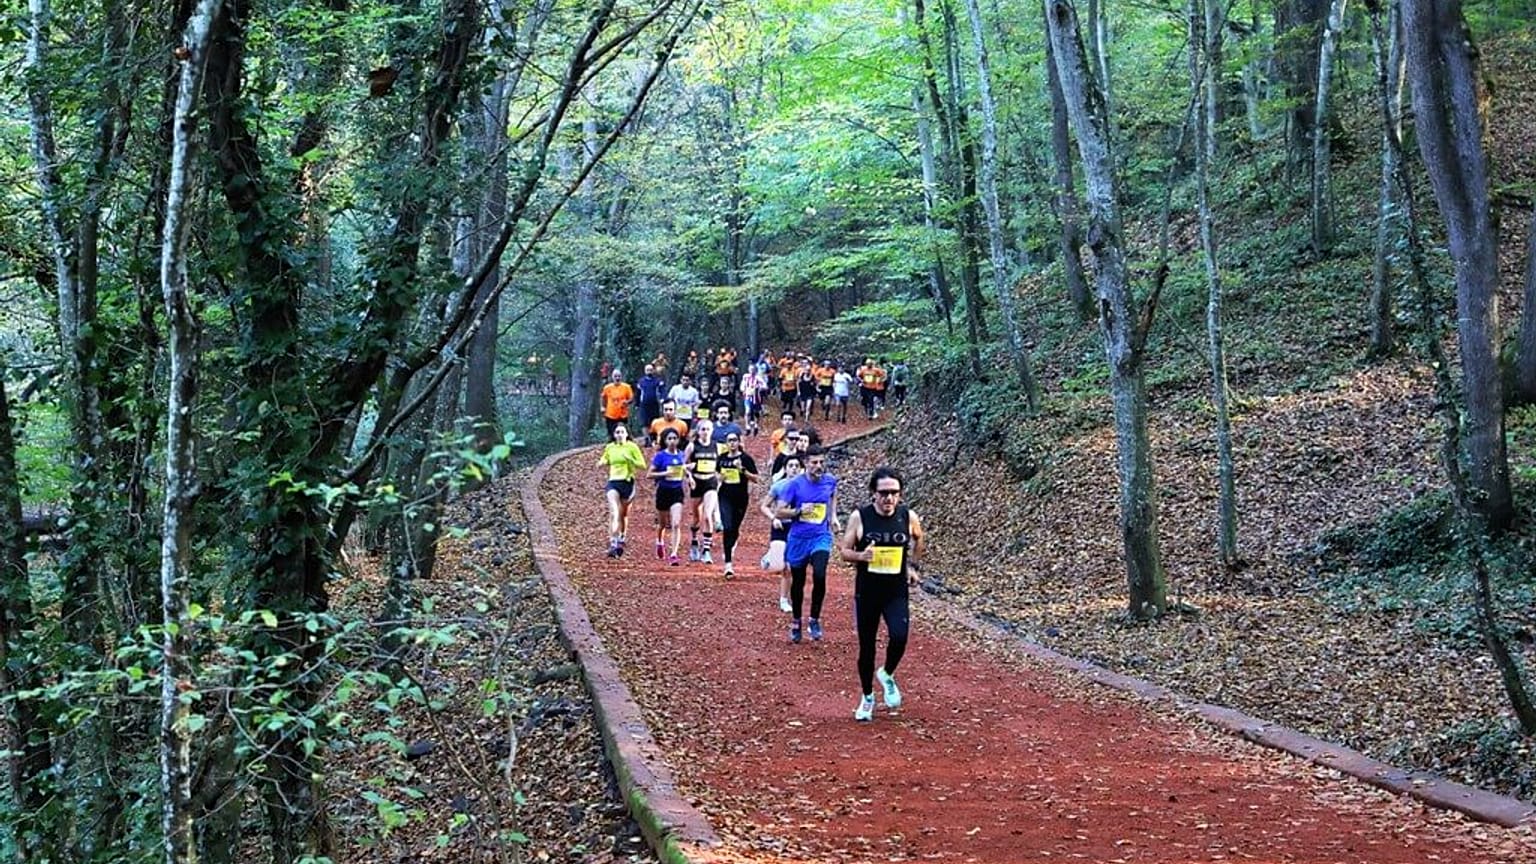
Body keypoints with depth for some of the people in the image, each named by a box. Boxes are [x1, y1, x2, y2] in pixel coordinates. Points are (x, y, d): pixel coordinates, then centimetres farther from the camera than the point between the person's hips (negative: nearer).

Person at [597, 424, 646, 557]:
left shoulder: (632, 447, 0)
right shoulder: (609, 448, 9)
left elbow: (643, 466, -3)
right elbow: (602, 463, 23)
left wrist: (629, 459, -17)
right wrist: (602, 463, 0)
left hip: (627, 482, -1)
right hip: (613, 482, 1)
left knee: (623, 514, 10)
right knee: (614, 512, -17)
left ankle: (622, 538, 31)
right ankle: (613, 543, -24)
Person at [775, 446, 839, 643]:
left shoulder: (830, 481, -2)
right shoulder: (795, 484, -10)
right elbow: (780, 512, -7)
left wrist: (833, 517, 13)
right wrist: (799, 511, -22)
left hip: (821, 537, 0)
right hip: (798, 538, 0)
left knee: (819, 576, -22)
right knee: (798, 582, 11)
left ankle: (815, 620, -6)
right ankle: (796, 622, 31)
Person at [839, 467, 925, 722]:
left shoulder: (909, 517, -5)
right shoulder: (859, 517, -10)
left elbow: (919, 538, 18)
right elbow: (844, 550, -3)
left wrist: (914, 566, 13)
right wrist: (861, 556, -23)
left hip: (897, 592, 0)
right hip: (866, 593, 0)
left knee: (899, 637, -20)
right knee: (866, 647, 7)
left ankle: (887, 675, 11)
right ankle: (867, 697, 29)